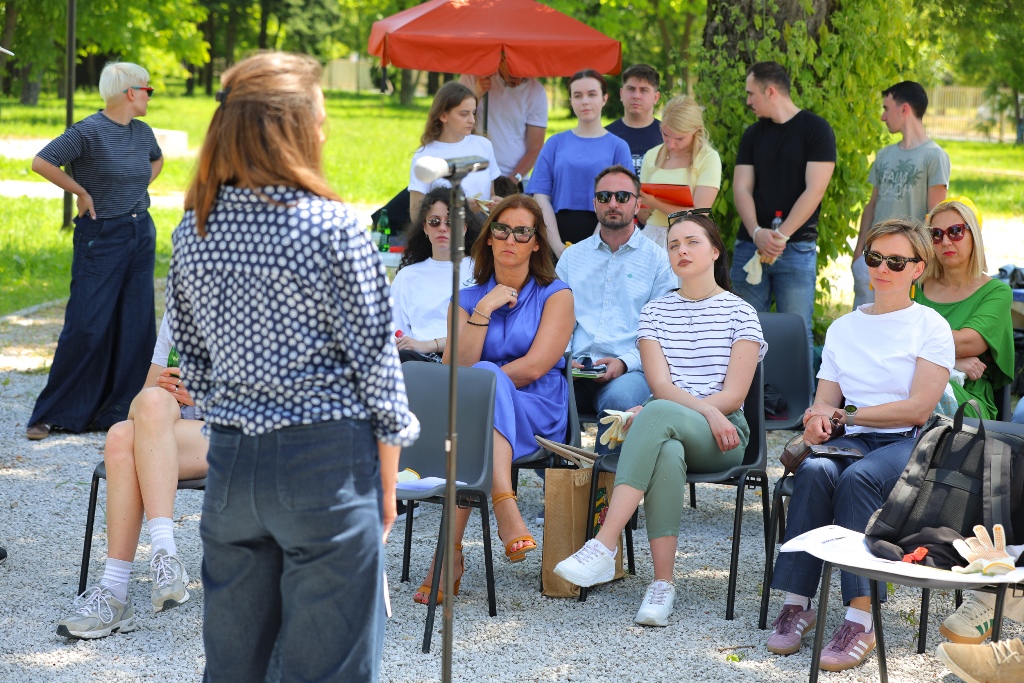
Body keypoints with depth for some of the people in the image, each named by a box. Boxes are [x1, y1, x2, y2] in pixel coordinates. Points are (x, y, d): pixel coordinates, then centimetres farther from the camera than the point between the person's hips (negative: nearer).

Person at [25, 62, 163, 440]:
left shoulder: (142, 132, 8)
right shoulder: (89, 132, -14)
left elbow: (157, 160, 29)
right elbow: (41, 162, -18)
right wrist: (81, 192, -12)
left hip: (141, 234, 7)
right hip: (100, 238, -7)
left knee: (135, 325, 6)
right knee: (87, 327, -7)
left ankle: (120, 411, 15)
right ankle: (52, 414, 3)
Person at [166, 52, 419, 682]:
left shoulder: (194, 229, 3)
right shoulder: (333, 227, -13)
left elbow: (191, 353, 12)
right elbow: (374, 360, -9)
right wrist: (386, 482, 2)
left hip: (231, 462, 6)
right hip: (326, 462, -5)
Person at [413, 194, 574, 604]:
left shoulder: (555, 295, 9)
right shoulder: (467, 300, 17)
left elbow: (533, 367, -5)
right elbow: (455, 369, 1)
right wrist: (483, 311, -6)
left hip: (538, 415, -3)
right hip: (477, 415, 3)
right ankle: (505, 506, -51)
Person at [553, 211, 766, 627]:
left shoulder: (740, 313, 7)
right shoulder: (655, 312, 16)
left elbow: (734, 394, -3)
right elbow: (660, 384, 3)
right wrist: (707, 411, -18)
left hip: (721, 437, -2)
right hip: (667, 433, 2)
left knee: (658, 414, -37)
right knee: (667, 455, -39)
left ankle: (604, 547, -46)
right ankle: (663, 585, -39)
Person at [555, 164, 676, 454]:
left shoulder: (658, 259, 11)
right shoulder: (572, 256, 22)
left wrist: (626, 362, -13)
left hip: (630, 371, -2)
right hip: (574, 370, 3)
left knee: (620, 397, -39)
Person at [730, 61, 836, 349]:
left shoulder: (815, 129, -2)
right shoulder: (753, 135, 14)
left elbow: (814, 190, -10)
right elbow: (741, 189, 6)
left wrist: (782, 235, -18)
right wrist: (756, 232, -13)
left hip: (796, 248, -5)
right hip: (750, 247, 5)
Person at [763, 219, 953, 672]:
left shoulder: (931, 326, 5)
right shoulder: (843, 328, 20)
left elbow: (918, 409, -7)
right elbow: (825, 400, 13)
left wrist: (844, 415, -7)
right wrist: (818, 421, -12)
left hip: (907, 446, -4)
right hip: (852, 443, 4)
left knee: (857, 477, -36)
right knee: (815, 471, -32)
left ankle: (861, 617, -41)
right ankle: (796, 603, -33)